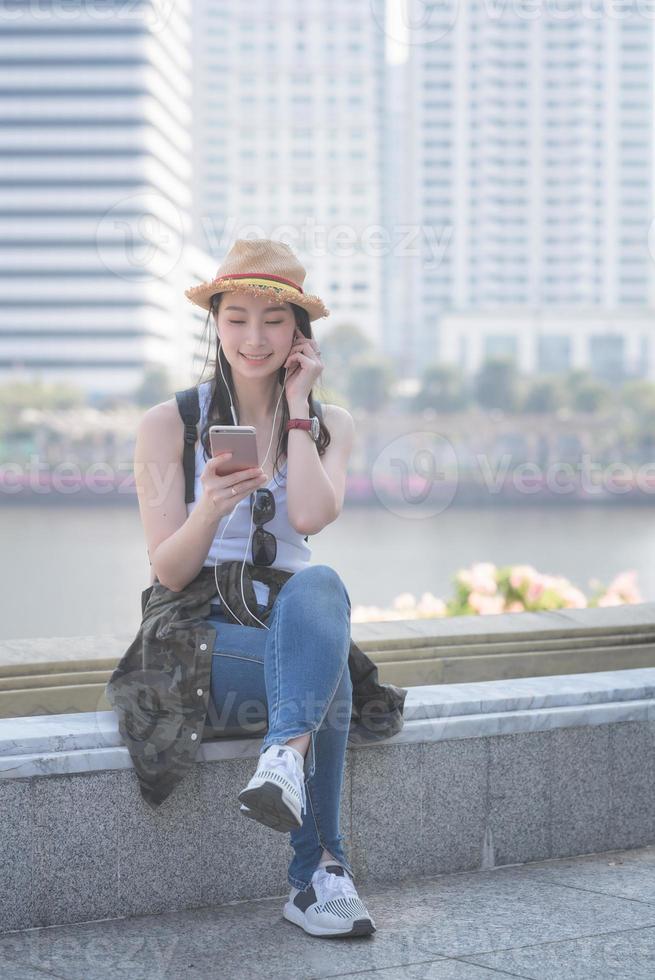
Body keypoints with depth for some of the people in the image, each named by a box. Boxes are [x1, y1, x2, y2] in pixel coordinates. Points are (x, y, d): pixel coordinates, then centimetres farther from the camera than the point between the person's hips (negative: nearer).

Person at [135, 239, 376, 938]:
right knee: (327, 670, -34)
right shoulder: (169, 424, 3)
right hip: (202, 639, -2)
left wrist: (295, 405, -4)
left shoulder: (330, 425, 11)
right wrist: (208, 510, -25)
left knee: (319, 584, -36)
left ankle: (283, 763, -52)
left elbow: (312, 516, -12)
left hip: (297, 622, 2)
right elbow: (168, 572, -4)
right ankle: (320, 872, -36)